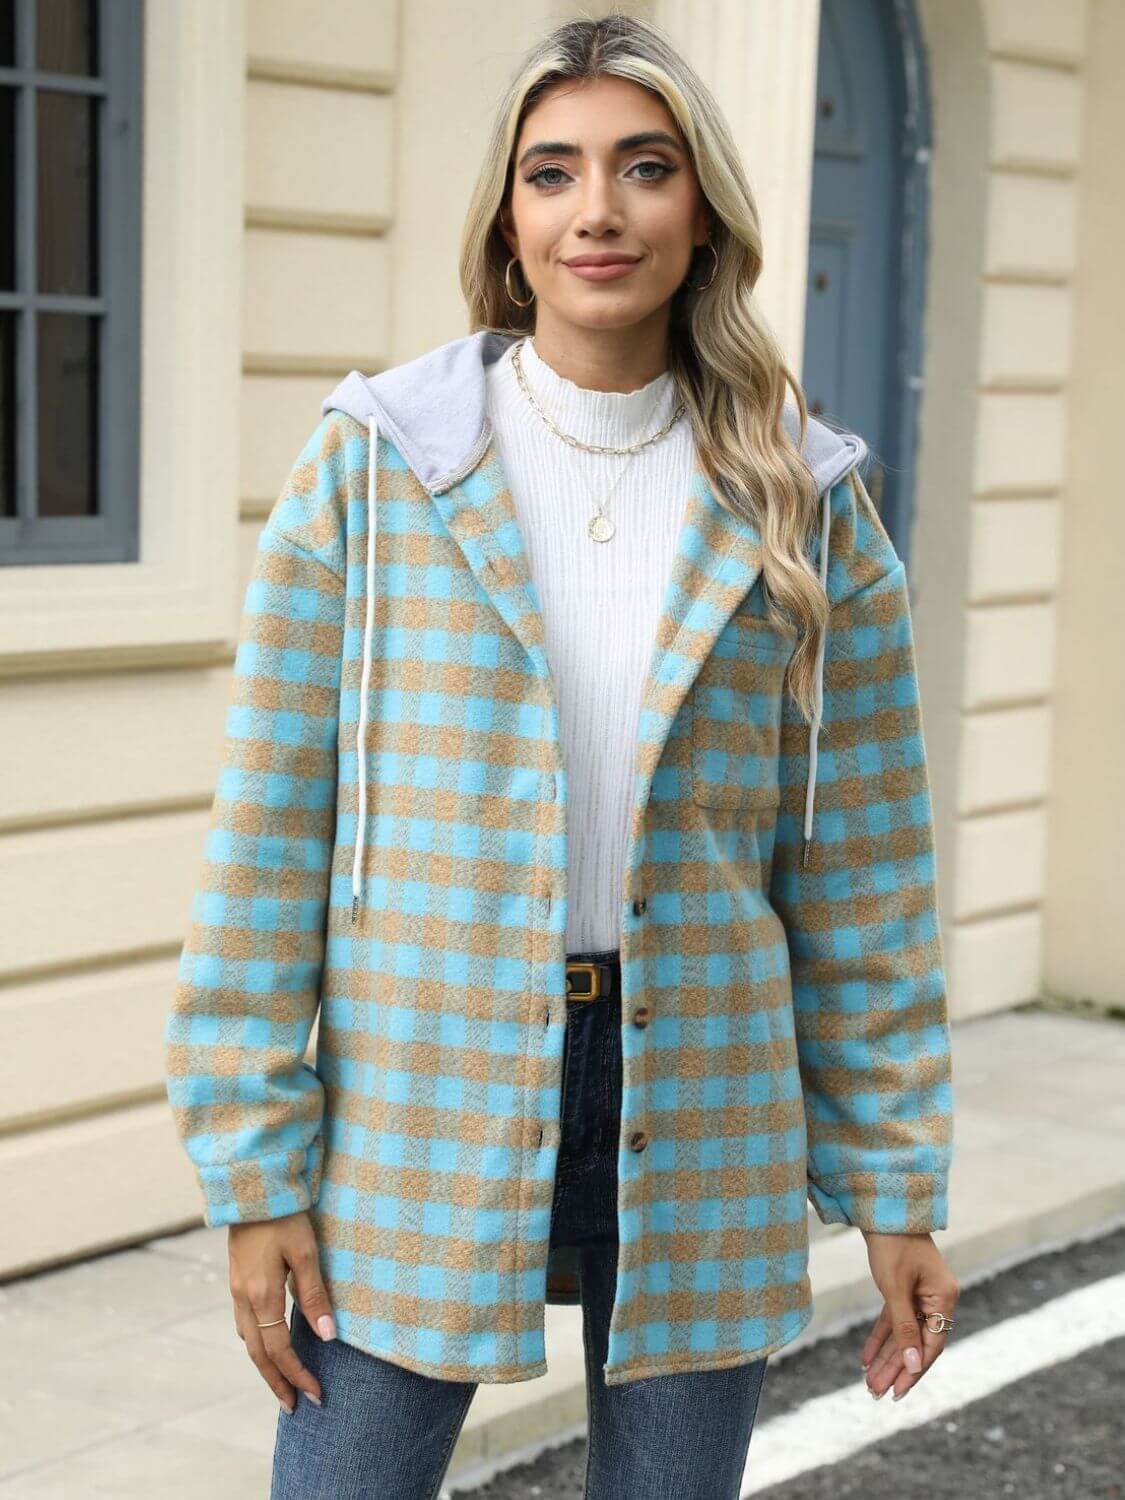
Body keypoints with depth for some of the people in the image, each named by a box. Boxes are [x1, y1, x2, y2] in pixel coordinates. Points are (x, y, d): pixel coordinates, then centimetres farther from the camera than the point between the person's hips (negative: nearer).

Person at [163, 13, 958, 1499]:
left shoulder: (805, 502, 1)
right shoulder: (373, 466, -4)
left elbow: (863, 873, 4)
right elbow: (270, 831, -4)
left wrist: (897, 1184, 4)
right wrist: (256, 1169, -6)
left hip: (699, 1122, 2)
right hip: (418, 1119, -1)